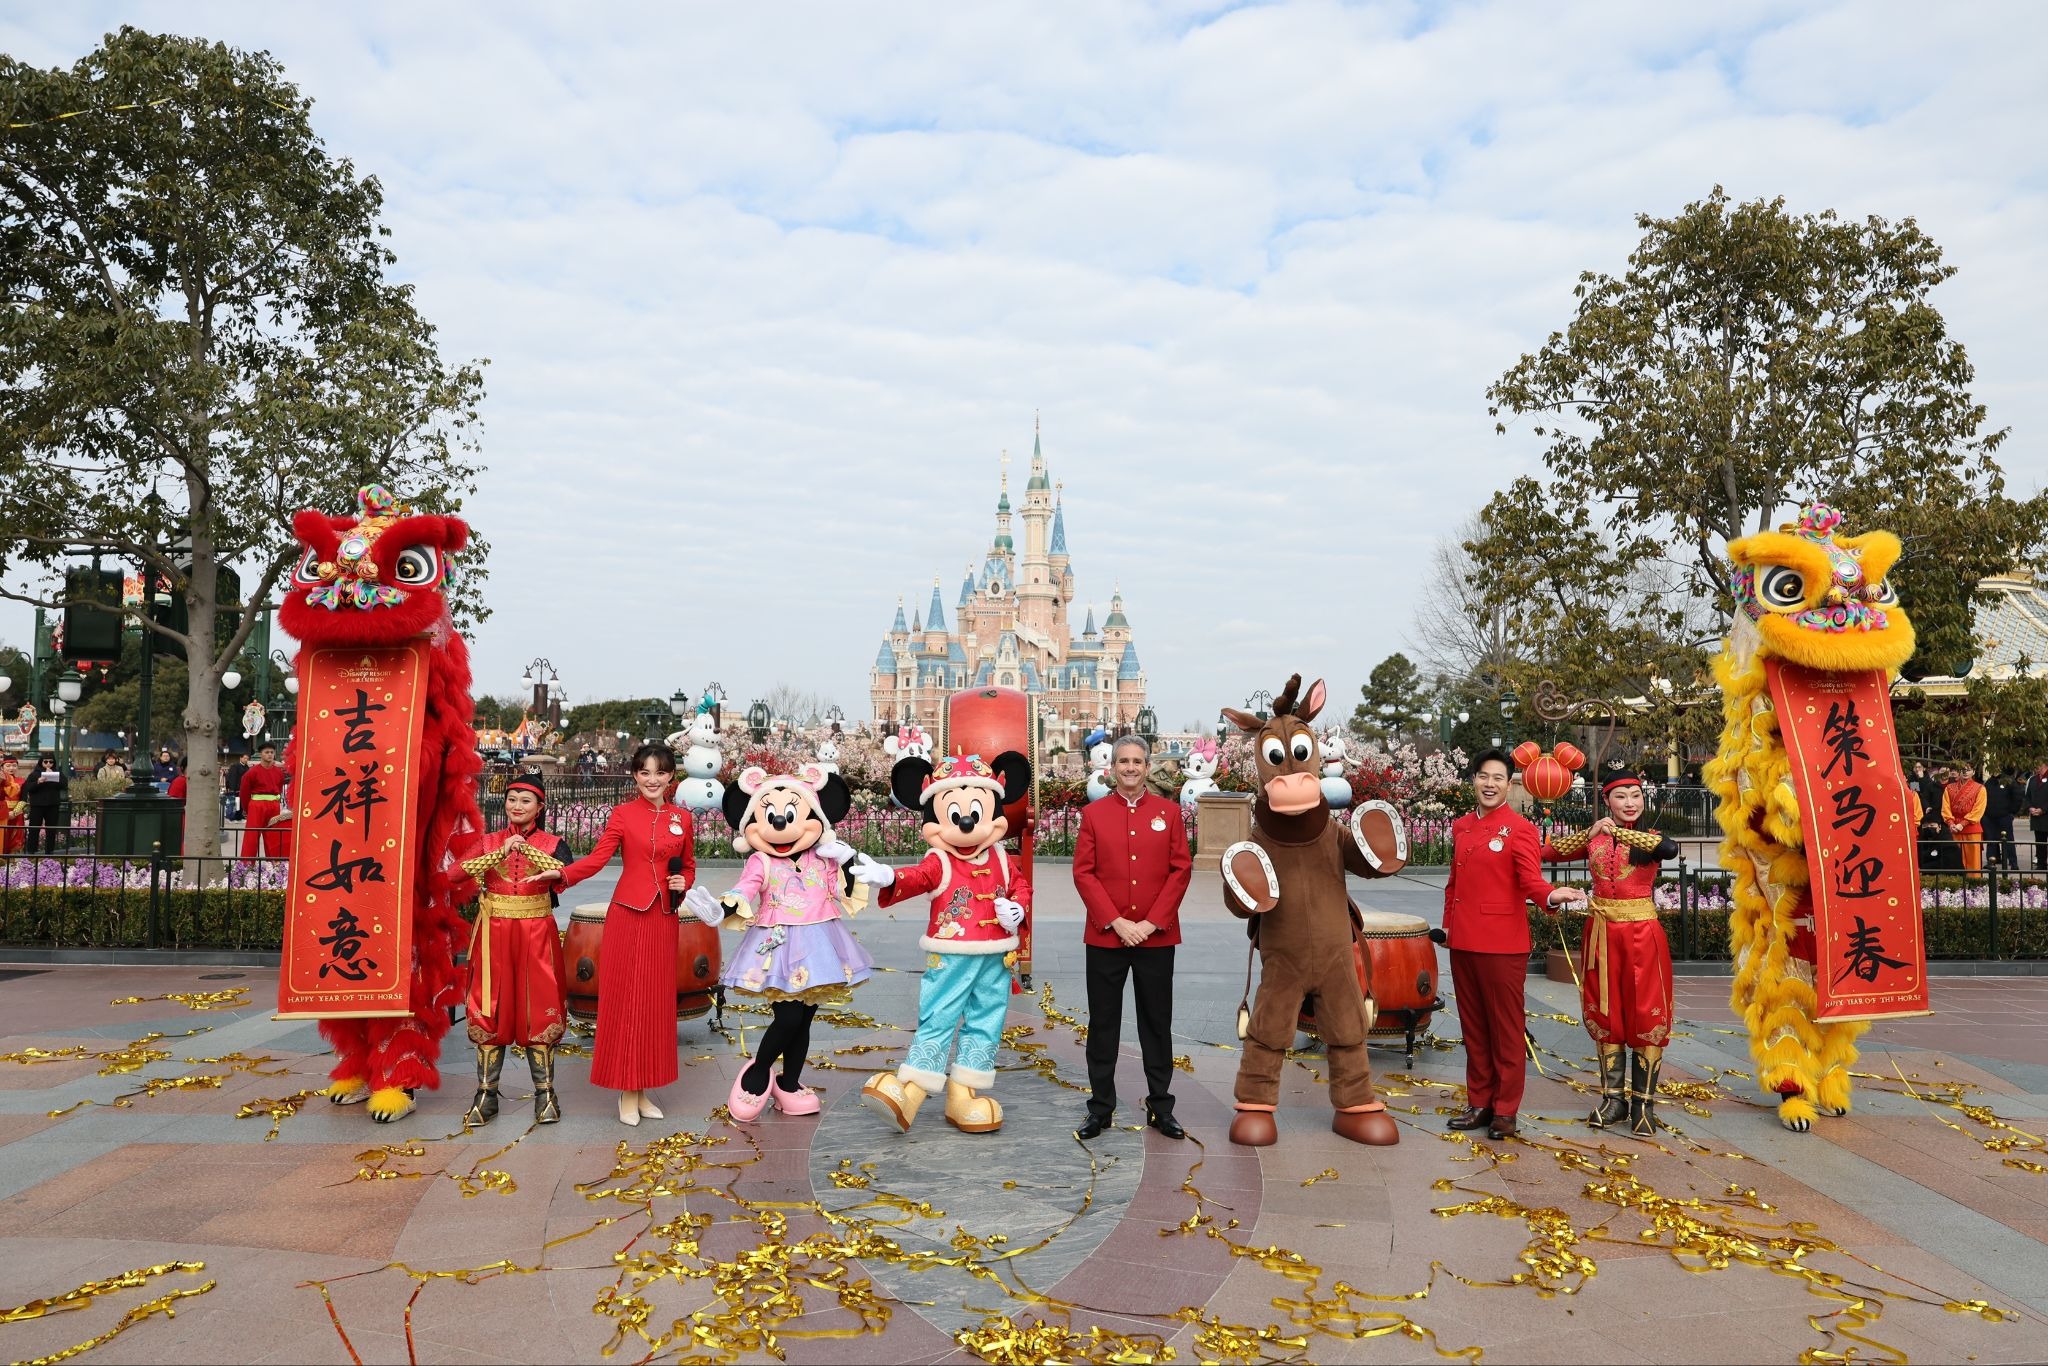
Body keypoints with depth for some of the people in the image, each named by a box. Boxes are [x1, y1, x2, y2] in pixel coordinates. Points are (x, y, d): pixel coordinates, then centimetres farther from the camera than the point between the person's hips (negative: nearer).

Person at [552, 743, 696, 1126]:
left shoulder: (682, 817, 9)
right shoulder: (623, 813, 0)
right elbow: (598, 857, -8)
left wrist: (684, 882, -3)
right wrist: (562, 874, -23)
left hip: (663, 918, 3)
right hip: (628, 914, -3)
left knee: (657, 1001, 7)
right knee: (624, 998, 0)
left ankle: (644, 1090, 18)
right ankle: (627, 1093, 10)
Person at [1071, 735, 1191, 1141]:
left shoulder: (1169, 811, 4)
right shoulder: (1093, 813, 3)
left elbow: (1181, 870, 0)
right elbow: (1083, 873, -2)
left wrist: (1151, 922, -9)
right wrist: (1115, 922, -12)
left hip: (1157, 938, 1)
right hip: (1105, 937, 0)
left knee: (1157, 1024, 9)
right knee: (1103, 1025, 6)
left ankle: (1161, 1107, 20)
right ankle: (1100, 1108, 17)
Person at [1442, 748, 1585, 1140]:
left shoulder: (1520, 829, -6)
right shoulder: (1461, 827, 11)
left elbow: (1530, 879, -17)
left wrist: (1551, 895, -37)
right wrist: (1448, 923, 14)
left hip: (1503, 944, -6)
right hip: (1463, 943, 6)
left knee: (1506, 1029, 3)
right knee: (1473, 1027, 13)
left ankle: (1505, 1111, 13)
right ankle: (1479, 1103, 23)